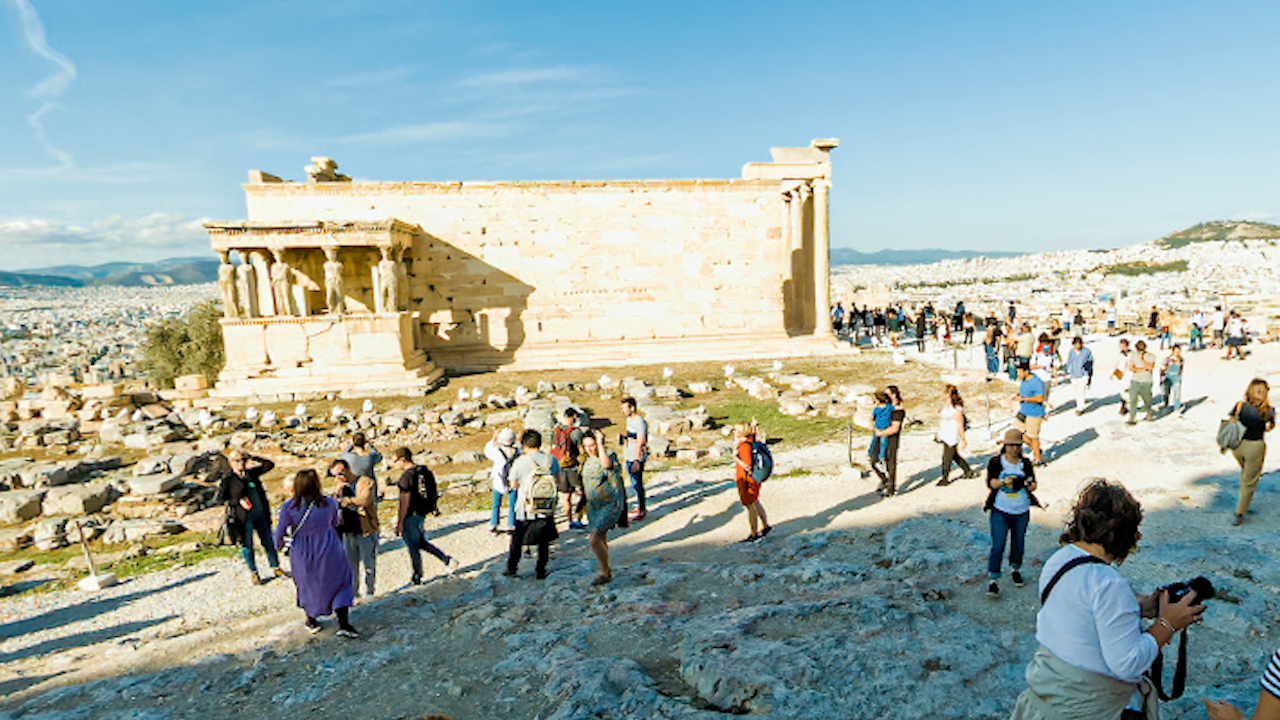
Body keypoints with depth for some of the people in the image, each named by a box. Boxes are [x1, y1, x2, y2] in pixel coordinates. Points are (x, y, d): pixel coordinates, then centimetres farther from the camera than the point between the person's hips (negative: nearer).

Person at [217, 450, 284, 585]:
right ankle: (253, 573, 25)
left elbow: (270, 465, 8)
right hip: (243, 518, -3)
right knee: (247, 546, 8)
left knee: (268, 542, 11)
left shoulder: (251, 472, 5)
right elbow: (221, 498, -2)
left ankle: (276, 567, 24)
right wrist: (239, 501, -15)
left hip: (260, 515, 3)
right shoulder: (227, 479, -5)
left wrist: (253, 460, -2)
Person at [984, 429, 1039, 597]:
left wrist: (1027, 484, -21)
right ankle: (993, 580, 0)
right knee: (997, 546, -7)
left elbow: (1033, 485, 1)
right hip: (1000, 511, -3)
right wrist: (1003, 481, -29)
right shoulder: (996, 462, -5)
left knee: (1018, 544, 16)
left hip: (1021, 511, 3)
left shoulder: (1026, 464, 1)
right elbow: (990, 483, -10)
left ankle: (1015, 569, 41)